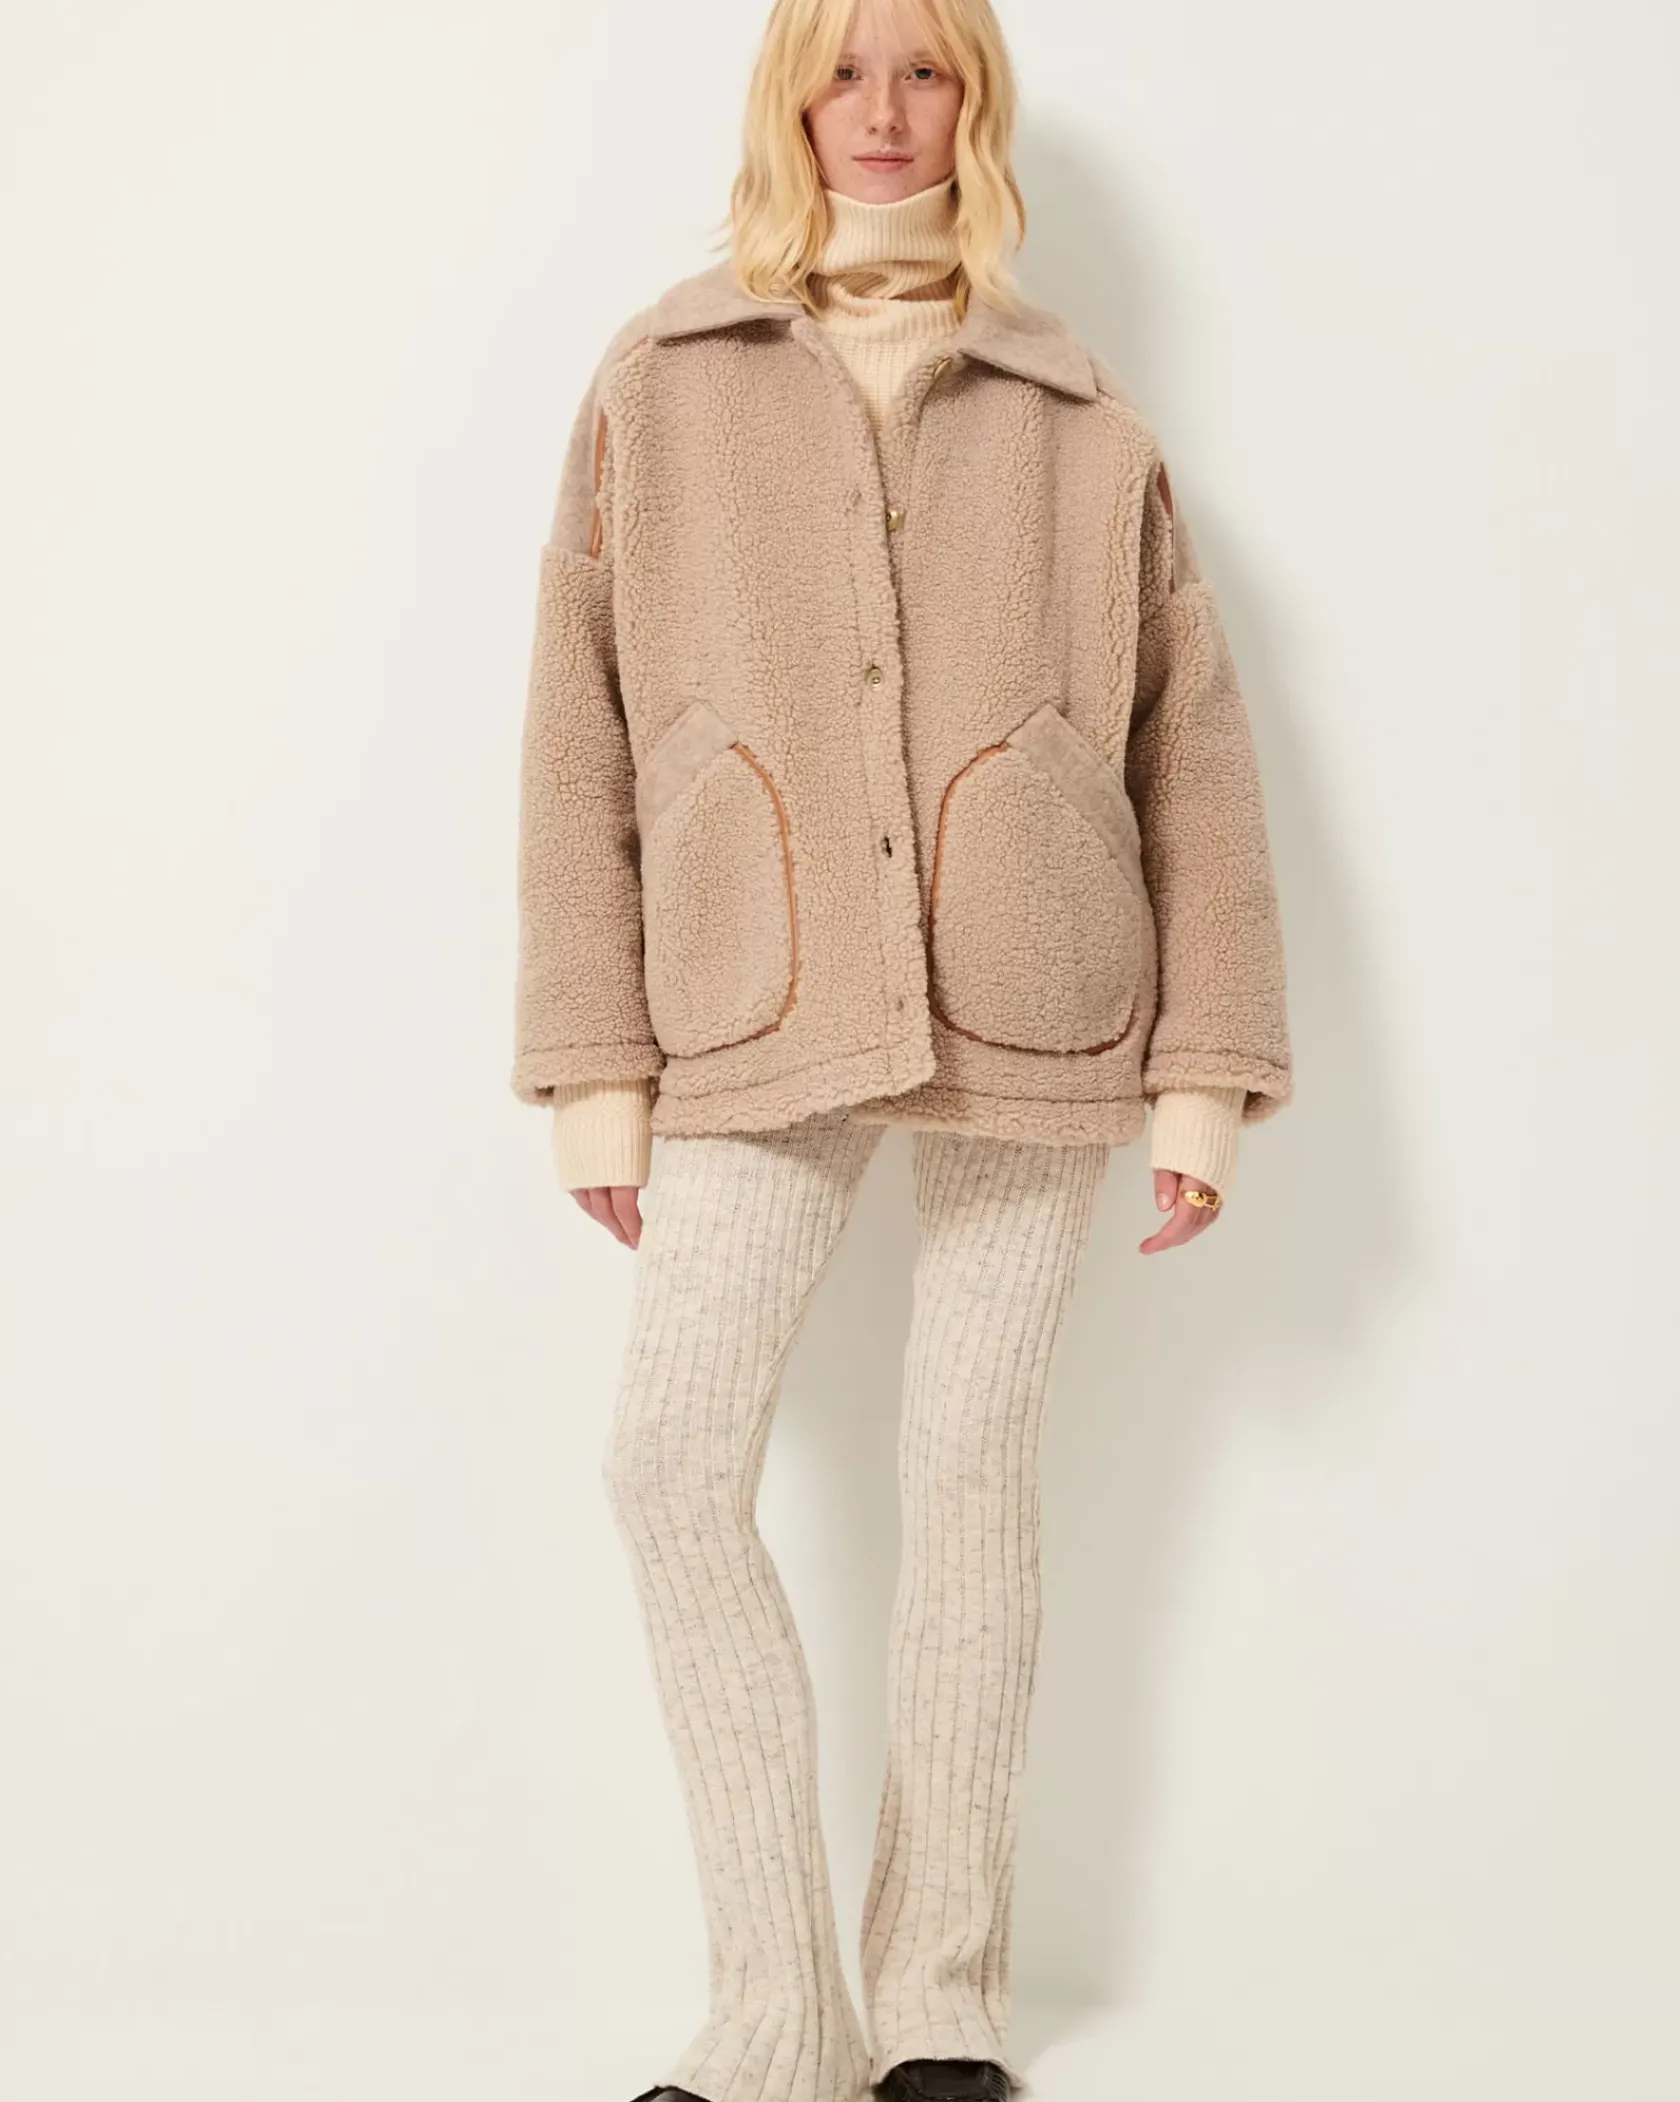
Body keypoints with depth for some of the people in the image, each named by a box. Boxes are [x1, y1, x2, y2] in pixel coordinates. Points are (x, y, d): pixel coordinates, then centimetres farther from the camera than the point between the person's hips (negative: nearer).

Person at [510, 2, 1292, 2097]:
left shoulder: (1081, 420, 8)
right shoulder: (658, 389, 8)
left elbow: (1193, 752, 8)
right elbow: (578, 741, 5)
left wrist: (1206, 1067, 2)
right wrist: (592, 1062, 0)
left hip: (1027, 1012, 0)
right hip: (759, 1018, 1)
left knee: (971, 1471, 3)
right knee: (670, 1464, -11)